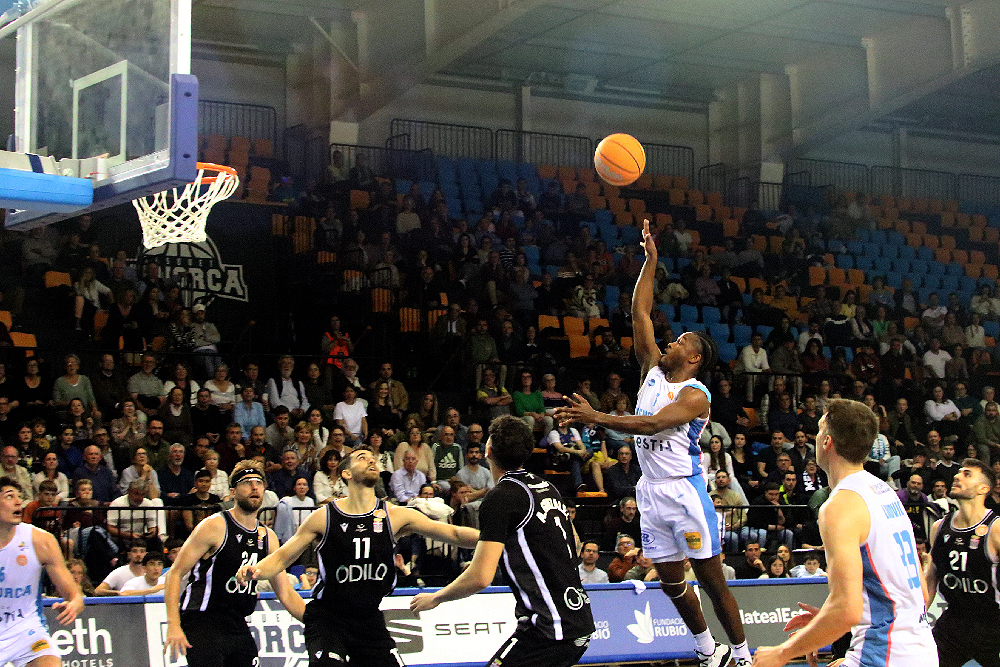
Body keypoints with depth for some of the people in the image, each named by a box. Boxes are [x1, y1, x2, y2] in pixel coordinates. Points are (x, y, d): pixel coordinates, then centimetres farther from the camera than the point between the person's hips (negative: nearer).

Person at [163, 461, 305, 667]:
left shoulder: (267, 537, 9)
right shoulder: (214, 526, -10)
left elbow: (286, 593, 14)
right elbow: (175, 574, -11)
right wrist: (173, 626, -22)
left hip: (238, 627, 7)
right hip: (201, 623, -7)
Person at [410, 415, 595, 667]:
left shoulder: (501, 497, -12)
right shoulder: (547, 488, 14)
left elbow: (480, 578, -18)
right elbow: (574, 545, 30)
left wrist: (434, 598, -1)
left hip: (551, 628, -9)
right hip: (581, 621, 9)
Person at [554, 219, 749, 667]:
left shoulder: (695, 396, -11)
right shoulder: (654, 370, 10)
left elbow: (652, 424, -25)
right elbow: (639, 313, 8)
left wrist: (595, 418, -32)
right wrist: (650, 259, 4)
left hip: (683, 490, -7)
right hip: (651, 491, 7)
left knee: (710, 578, -3)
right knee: (670, 581, 11)